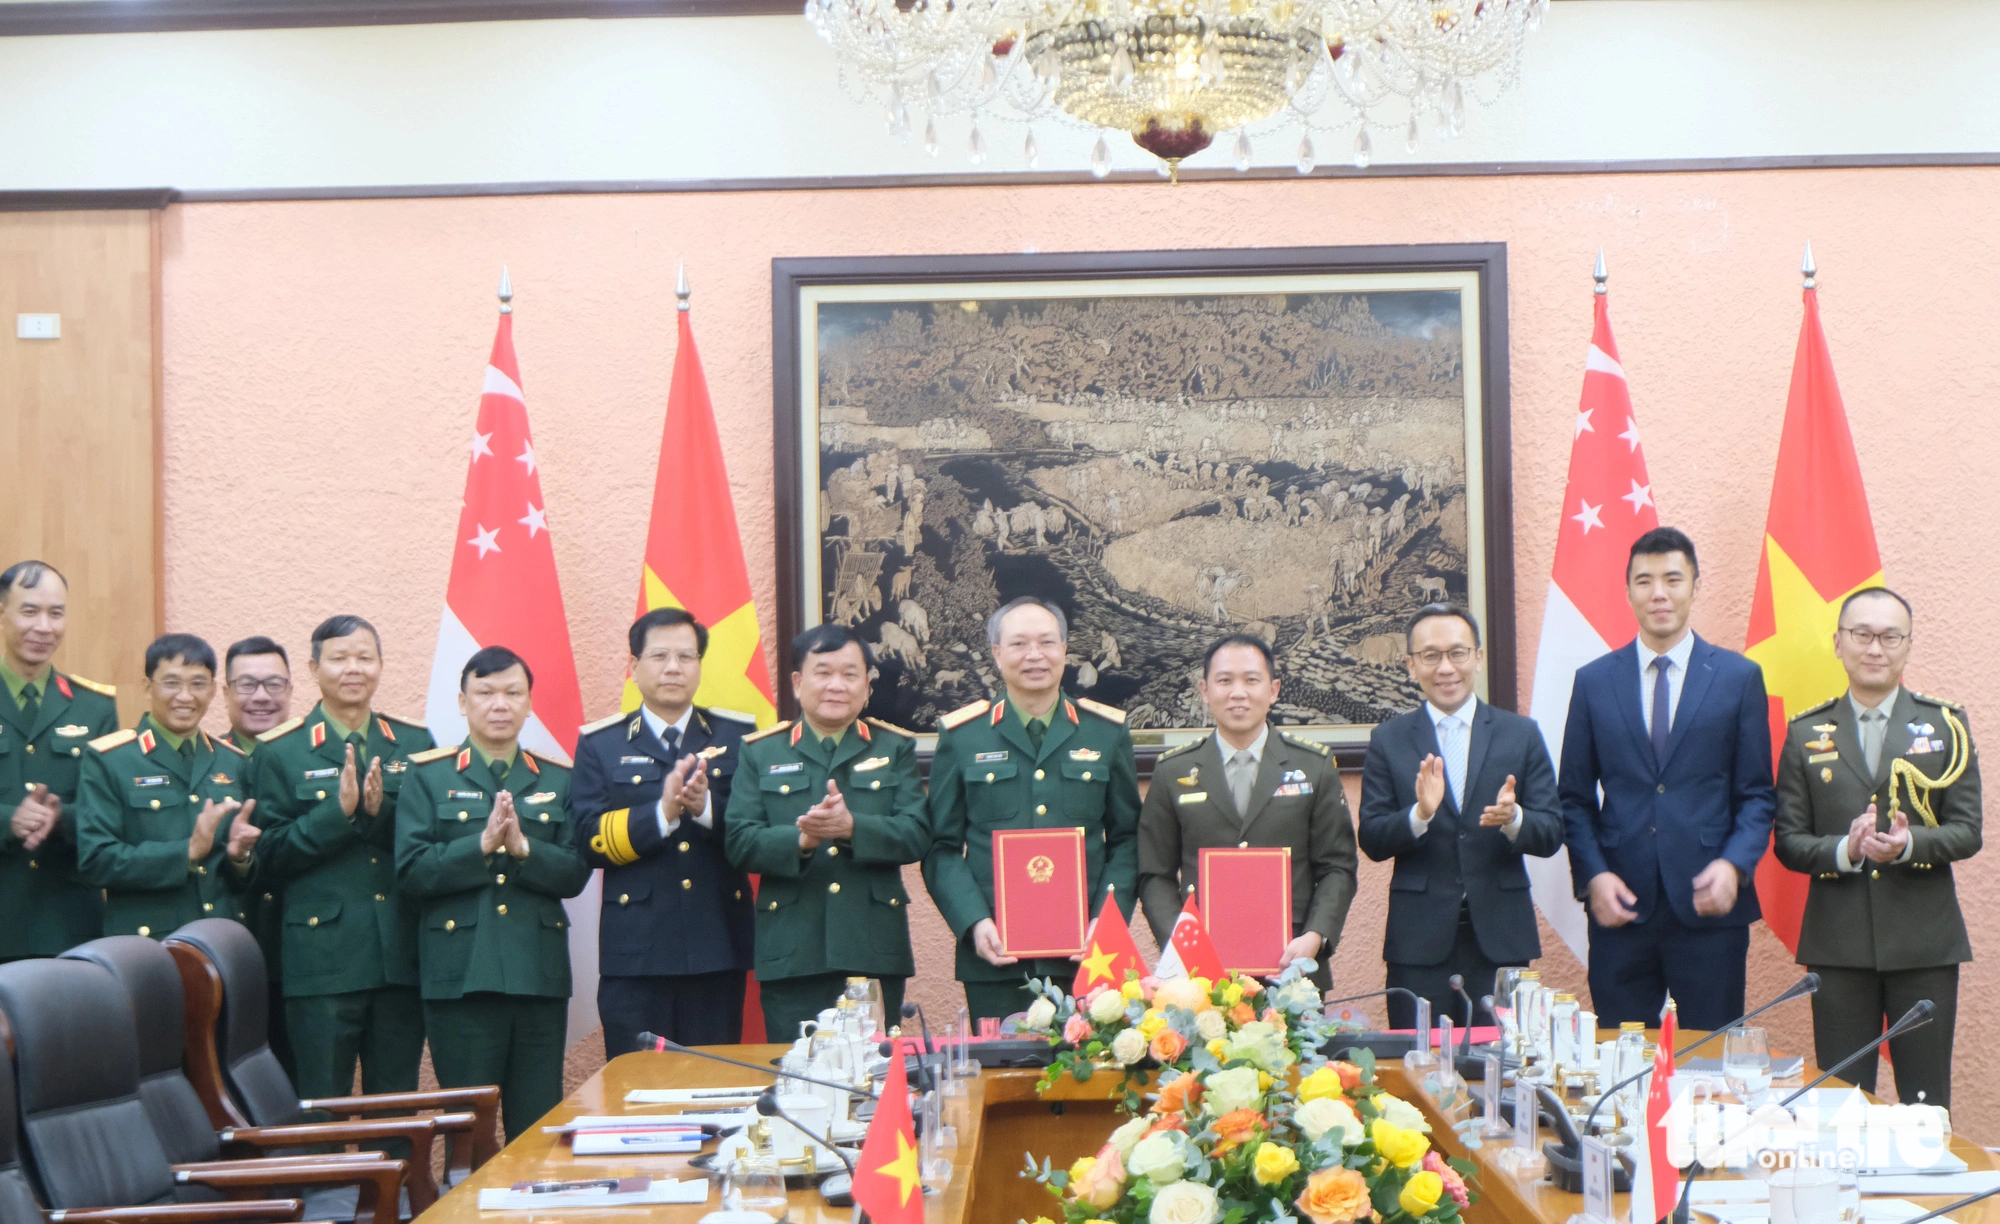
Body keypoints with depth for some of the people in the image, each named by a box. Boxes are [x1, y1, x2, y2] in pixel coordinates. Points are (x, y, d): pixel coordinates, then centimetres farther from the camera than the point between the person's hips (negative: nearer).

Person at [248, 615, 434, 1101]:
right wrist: (339, 811, -16)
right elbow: (270, 857, -4)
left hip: (401, 957, 3)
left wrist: (381, 811, -13)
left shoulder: (415, 744, 11)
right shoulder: (279, 752, 3)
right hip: (322, 962, -3)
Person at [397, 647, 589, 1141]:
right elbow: (411, 872, -5)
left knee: (539, 1127, 4)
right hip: (460, 975, -2)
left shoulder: (557, 780, 13)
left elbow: (574, 874, 3)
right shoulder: (428, 777, 7)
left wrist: (523, 848, -15)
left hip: (539, 973, 2)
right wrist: (482, 845, -16)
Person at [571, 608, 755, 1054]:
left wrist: (707, 807, -18)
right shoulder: (600, 744, 7)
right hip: (636, 951, -1)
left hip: (717, 947, 1)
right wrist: (662, 813, -18)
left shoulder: (739, 736, 10)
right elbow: (590, 839, -4)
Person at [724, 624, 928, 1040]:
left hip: (875, 954, 1)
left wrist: (853, 827, -19)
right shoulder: (760, 753, 10)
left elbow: (916, 836, -1)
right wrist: (799, 839, -19)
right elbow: (740, 843, 0)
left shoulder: (896, 748, 11)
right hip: (792, 956, 0)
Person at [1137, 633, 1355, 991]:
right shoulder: (1173, 772, 8)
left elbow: (1338, 868, 6)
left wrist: (1314, 938, -10)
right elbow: (1155, 875, 8)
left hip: (1291, 967, 0)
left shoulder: (1316, 767, 8)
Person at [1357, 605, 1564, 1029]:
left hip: (1501, 938, 1)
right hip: (1419, 942, 0)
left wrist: (1513, 819, -19)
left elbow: (1551, 835, 3)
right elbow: (1372, 842, -1)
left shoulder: (1521, 734, 7)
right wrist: (1419, 814, -20)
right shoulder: (1388, 740, 6)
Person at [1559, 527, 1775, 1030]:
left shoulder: (1738, 677, 6)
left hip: (1708, 907, -1)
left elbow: (1757, 794, 5)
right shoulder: (1593, 681, 9)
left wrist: (1734, 866, -12)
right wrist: (1593, 875, -6)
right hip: (1620, 911, 1)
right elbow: (1575, 798, 9)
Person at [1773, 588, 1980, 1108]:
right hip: (1838, 943, 1)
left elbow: (1967, 831, 1)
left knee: (1927, 1104, 4)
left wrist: (1909, 845, -19)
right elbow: (1788, 841, 4)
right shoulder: (1806, 734, 7)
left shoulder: (1946, 725, 6)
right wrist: (1844, 851, -16)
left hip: (1924, 943, 0)